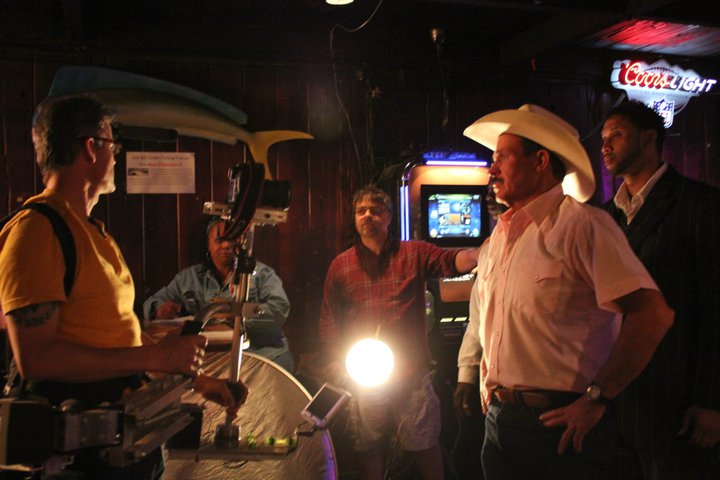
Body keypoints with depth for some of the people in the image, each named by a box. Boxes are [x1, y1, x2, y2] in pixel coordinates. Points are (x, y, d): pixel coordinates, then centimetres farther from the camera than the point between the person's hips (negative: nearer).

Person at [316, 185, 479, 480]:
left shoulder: (414, 254, 2)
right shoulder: (341, 265, 6)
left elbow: (451, 261, -15)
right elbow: (329, 318, 8)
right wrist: (336, 360, -2)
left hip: (412, 370, -1)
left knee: (425, 444, 6)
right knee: (368, 448, 13)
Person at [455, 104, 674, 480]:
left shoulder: (582, 225, -12)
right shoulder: (501, 234, 11)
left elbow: (652, 313, -19)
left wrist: (596, 398, -17)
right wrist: (485, 378, 11)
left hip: (561, 421, -6)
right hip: (499, 418, 7)